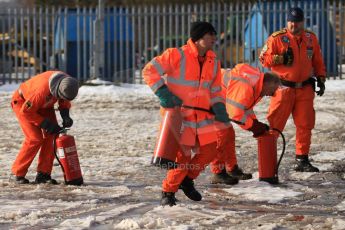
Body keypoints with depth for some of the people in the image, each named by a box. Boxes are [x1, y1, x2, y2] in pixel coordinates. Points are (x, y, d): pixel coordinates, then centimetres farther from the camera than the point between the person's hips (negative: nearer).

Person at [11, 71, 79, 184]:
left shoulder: (67, 82, -22)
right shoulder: (42, 90, -43)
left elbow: (64, 101, 1)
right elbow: (26, 111, -30)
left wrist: (65, 115, -17)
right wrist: (46, 124, -27)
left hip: (43, 105, 7)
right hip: (23, 103, -7)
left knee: (52, 136, -8)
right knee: (35, 138, -17)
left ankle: (43, 174, -3)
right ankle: (19, 174, -4)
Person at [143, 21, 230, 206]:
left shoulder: (213, 62, 7)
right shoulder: (176, 56, -13)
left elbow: (215, 90, 15)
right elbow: (150, 71, -12)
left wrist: (219, 108, -2)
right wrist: (162, 92, -20)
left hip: (202, 115, 6)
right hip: (179, 114, -6)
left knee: (210, 150, 2)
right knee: (182, 156, -8)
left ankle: (187, 180, 26)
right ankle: (168, 192, 14)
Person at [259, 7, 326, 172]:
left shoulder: (311, 38, 9)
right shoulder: (277, 38, -5)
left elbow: (318, 61, 17)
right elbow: (264, 59, -6)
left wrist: (321, 79, 9)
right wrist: (281, 58, -19)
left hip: (305, 89, 4)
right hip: (284, 88, -4)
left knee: (305, 125, 4)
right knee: (275, 125, -5)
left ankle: (302, 160, 11)